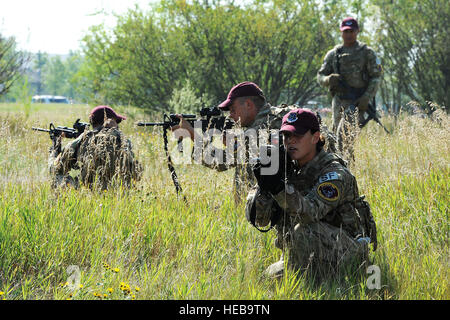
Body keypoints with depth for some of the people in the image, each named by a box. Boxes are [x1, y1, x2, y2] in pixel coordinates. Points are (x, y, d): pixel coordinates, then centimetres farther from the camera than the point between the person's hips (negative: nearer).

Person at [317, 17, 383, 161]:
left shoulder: (367, 53, 4)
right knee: (337, 133, 5)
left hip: (358, 101, -4)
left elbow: (376, 77, 0)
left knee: (344, 133, -20)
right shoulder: (333, 54, 13)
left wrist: (367, 98, -13)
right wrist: (329, 79, -11)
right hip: (339, 100, 4)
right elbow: (320, 76, 14)